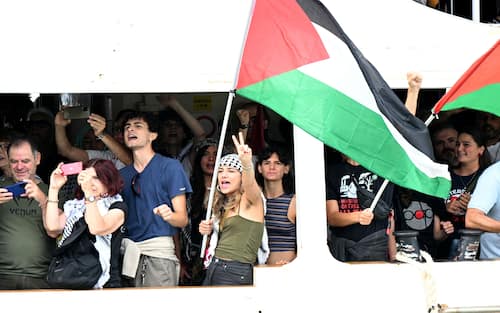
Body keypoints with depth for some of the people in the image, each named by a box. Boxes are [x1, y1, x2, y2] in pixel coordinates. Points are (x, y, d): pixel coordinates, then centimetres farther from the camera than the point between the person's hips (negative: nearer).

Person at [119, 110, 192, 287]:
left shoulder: (170, 166, 2)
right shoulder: (122, 174, 19)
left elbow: (183, 219, -2)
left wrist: (168, 215, -24)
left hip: (160, 252, -5)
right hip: (128, 251, 5)